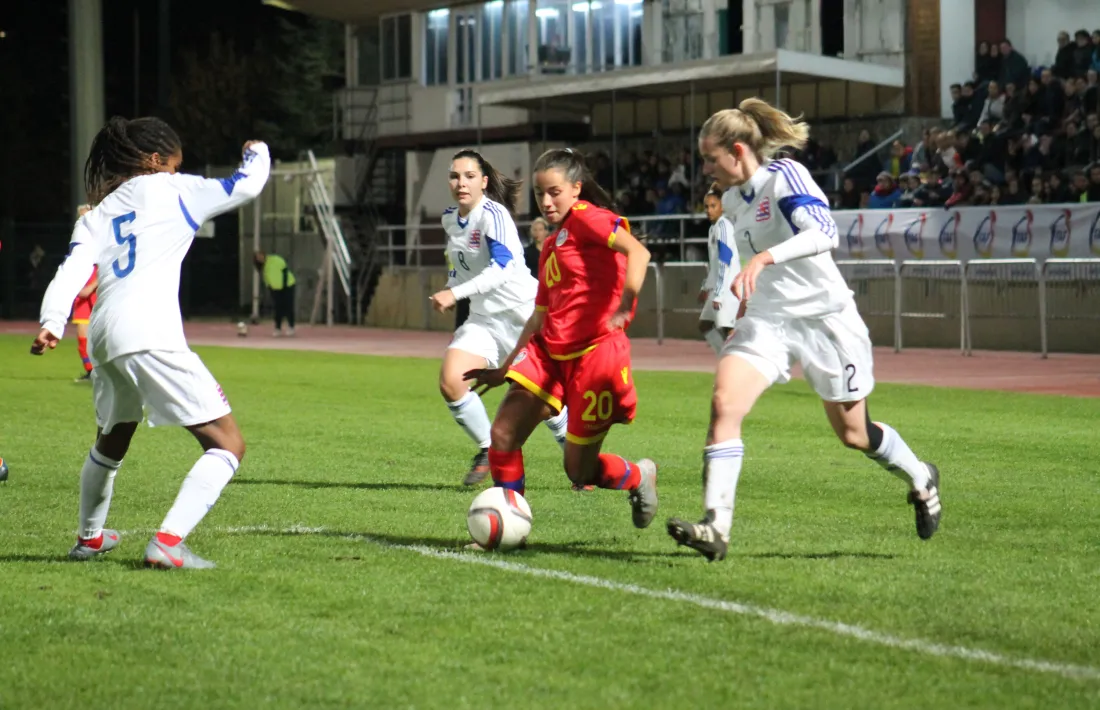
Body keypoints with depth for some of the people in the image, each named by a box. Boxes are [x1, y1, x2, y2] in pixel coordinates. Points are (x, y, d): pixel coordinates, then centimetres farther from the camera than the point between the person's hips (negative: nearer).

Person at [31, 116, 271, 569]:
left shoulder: (97, 216, 22)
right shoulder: (170, 190, 10)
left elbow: (72, 269, 5)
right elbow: (247, 185, 13)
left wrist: (51, 323, -8)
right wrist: (257, 153, 34)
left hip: (104, 338, 7)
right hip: (151, 336, -7)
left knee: (111, 441, 34)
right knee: (227, 444, -5)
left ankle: (89, 538, 49)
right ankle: (167, 542, -20)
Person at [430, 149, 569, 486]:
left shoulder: (493, 214, -18)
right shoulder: (449, 218, 6)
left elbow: (502, 267, -31)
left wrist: (454, 293, -35)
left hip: (524, 314, -6)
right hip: (483, 319, 6)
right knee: (450, 382, -15)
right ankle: (488, 451, 3)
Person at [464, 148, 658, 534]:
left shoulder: (586, 217, -6)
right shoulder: (550, 245, 19)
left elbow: (637, 251, -23)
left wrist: (624, 305, -37)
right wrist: (504, 369, 23)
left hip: (596, 352, -8)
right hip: (550, 353, 8)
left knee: (579, 471, -1)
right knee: (502, 433, -10)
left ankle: (640, 477, 30)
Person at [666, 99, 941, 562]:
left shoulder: (785, 176, -15)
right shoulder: (733, 200, 9)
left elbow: (825, 233, -31)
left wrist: (765, 259, -42)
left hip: (824, 318, -6)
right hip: (766, 320, 6)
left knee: (853, 434, 8)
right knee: (724, 403, -19)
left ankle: (920, 480, 39)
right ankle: (715, 528, -24)